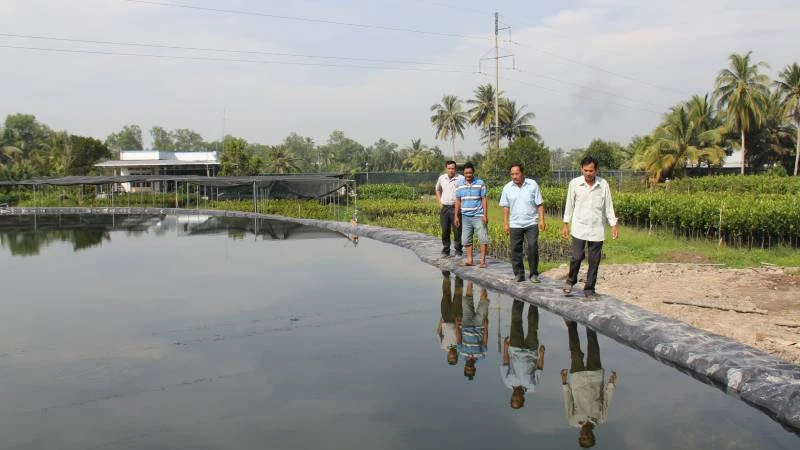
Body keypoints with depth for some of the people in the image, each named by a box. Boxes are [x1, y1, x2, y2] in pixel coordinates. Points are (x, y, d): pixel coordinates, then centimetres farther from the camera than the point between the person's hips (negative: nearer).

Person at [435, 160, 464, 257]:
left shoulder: (461, 178, -6)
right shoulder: (441, 178, 8)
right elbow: (438, 190, 25)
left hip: (455, 207, -4)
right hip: (444, 207, 4)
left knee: (457, 230, -2)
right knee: (445, 230, 8)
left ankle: (458, 251, 7)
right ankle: (445, 250, 19)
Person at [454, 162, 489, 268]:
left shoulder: (480, 183, -1)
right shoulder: (460, 184, 6)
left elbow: (484, 199, -1)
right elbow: (458, 201, 11)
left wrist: (485, 215, -7)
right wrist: (456, 216, 8)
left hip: (478, 215, -3)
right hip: (466, 216, 3)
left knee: (483, 238, -5)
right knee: (466, 239, 6)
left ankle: (483, 260, 1)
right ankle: (469, 259, 14)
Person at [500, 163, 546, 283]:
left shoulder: (532, 185, -1)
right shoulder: (507, 188, 3)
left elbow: (540, 204, 0)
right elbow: (505, 207, 6)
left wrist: (542, 220, -6)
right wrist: (505, 223, 1)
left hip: (531, 223, -2)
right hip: (515, 225, 2)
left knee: (533, 247, -6)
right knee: (515, 249, 4)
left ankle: (534, 274, 6)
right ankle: (519, 275, 14)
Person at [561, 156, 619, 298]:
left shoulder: (603, 184, 0)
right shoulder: (574, 183, -2)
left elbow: (608, 206, 5)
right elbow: (570, 205, 4)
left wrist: (614, 225, 1)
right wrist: (565, 225, 3)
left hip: (597, 229, 1)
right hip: (579, 228, -1)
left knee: (594, 261, 4)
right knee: (577, 257, -9)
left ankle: (589, 288, 17)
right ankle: (571, 280, 17)